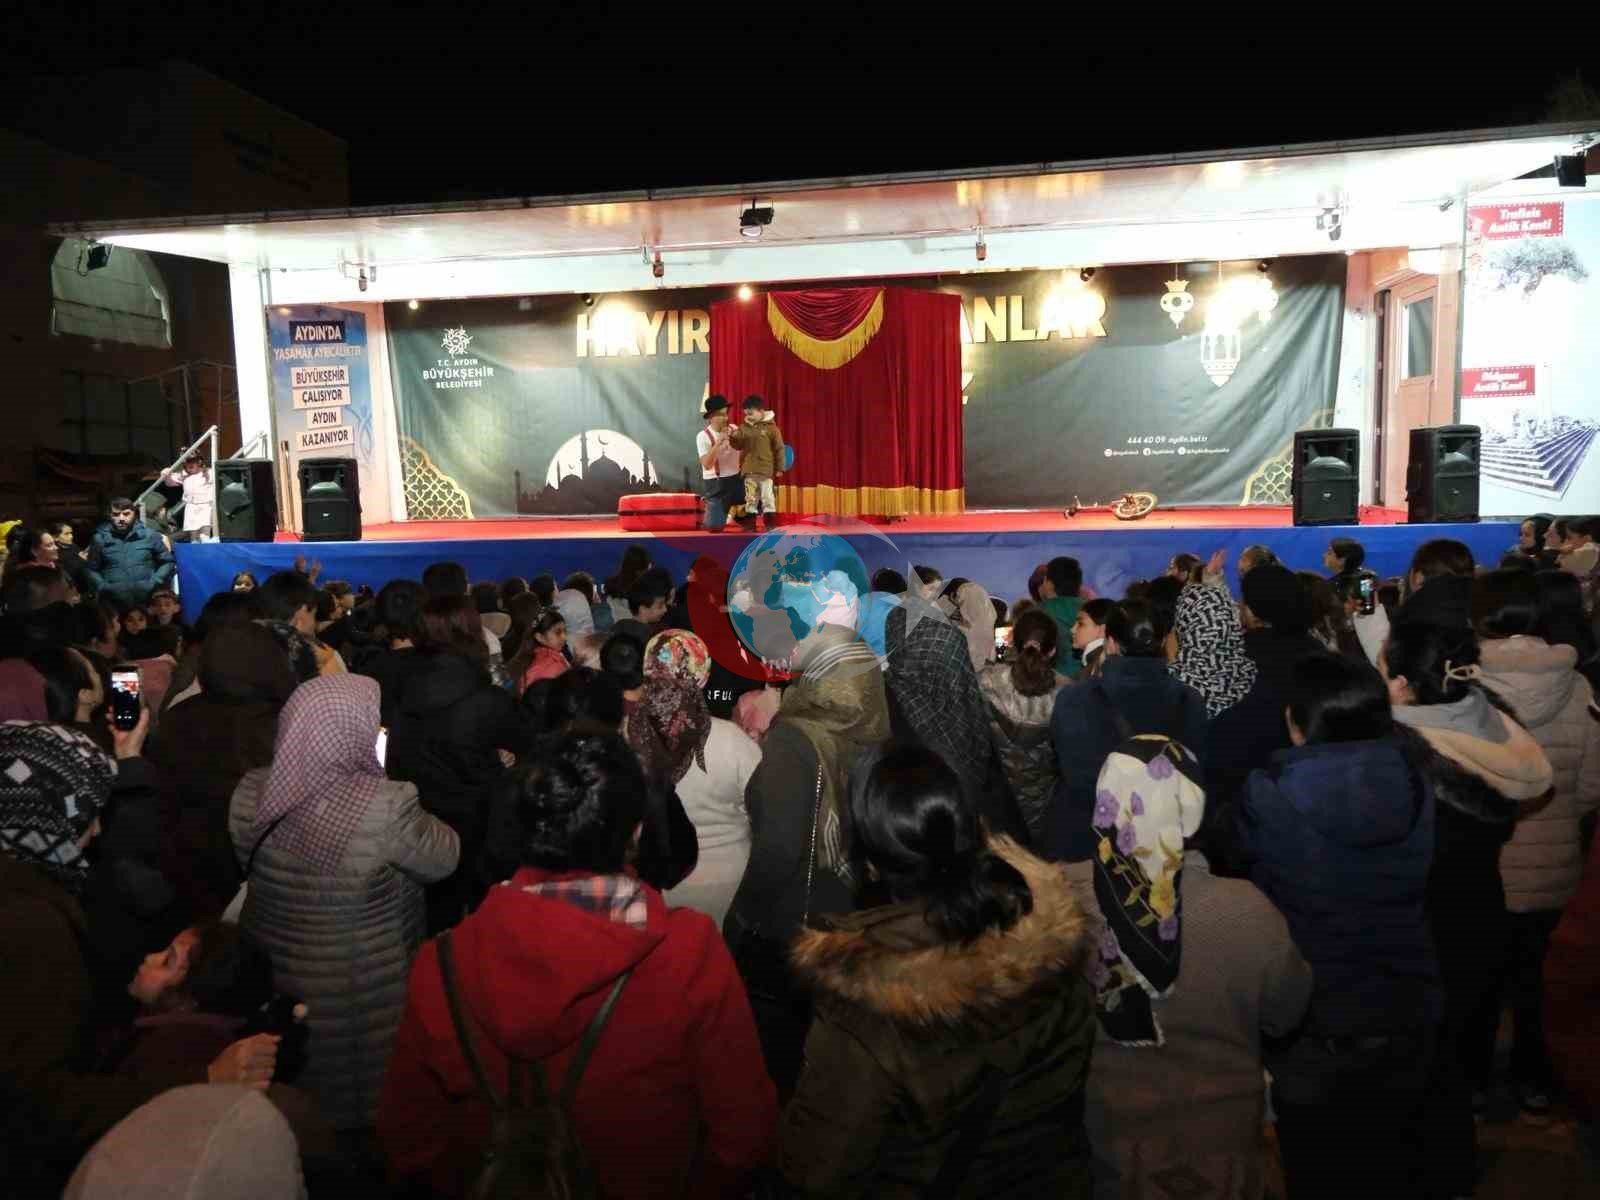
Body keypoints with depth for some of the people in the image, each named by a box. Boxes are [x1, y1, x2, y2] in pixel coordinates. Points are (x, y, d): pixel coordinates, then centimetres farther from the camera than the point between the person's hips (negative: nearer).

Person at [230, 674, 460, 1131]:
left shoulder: (250, 793, -13)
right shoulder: (385, 808, -32)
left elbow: (244, 865, 6)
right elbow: (444, 858, -14)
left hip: (271, 975, 5)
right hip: (361, 992, -5)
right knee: (364, 1092, 21)